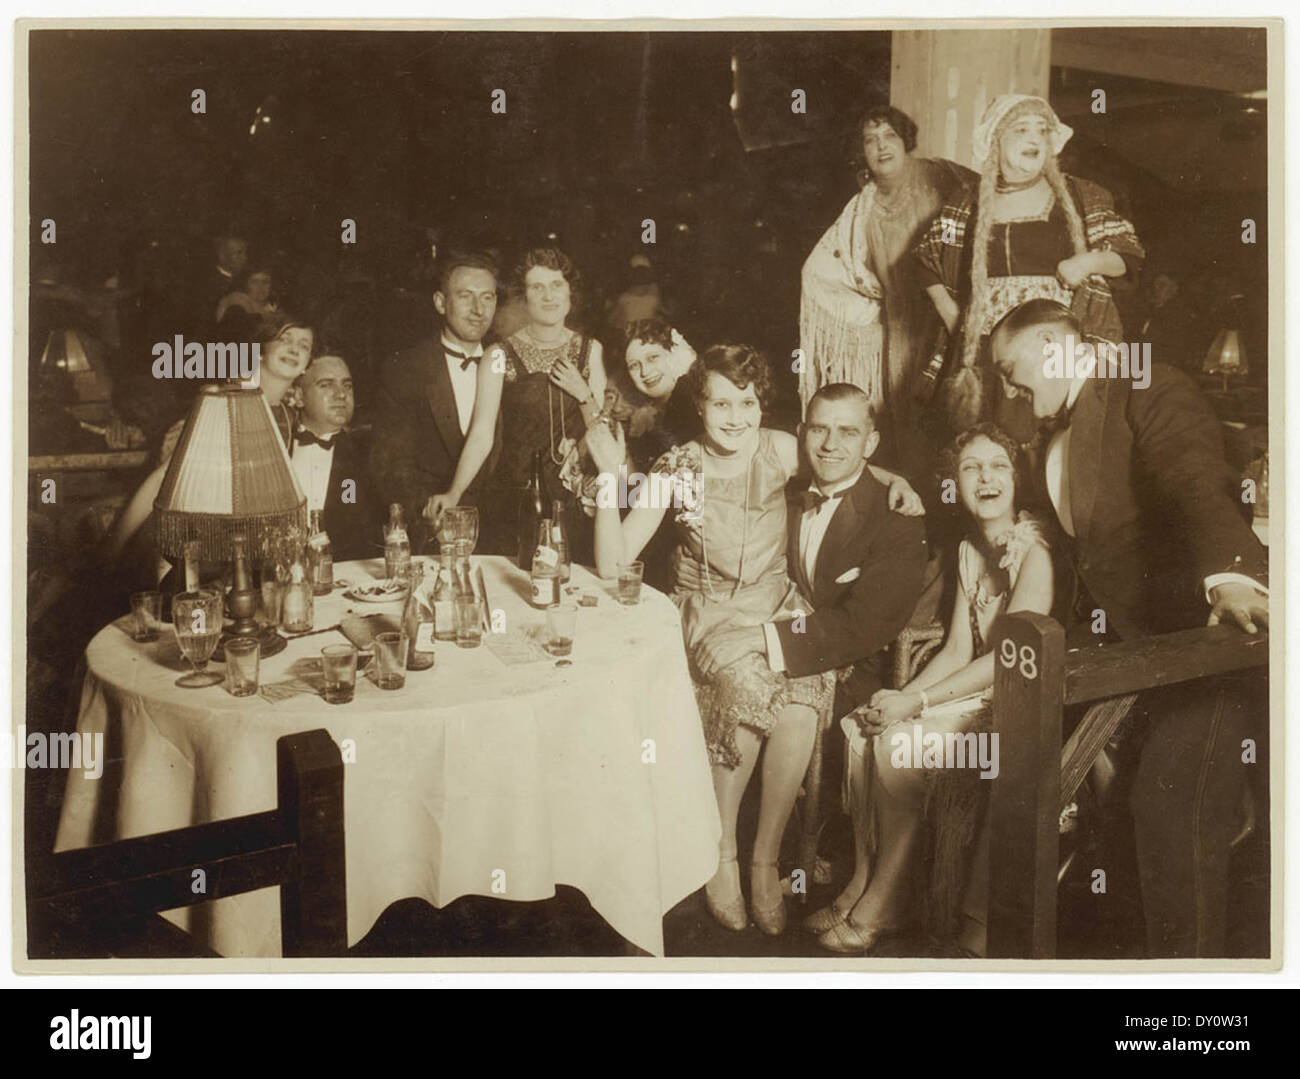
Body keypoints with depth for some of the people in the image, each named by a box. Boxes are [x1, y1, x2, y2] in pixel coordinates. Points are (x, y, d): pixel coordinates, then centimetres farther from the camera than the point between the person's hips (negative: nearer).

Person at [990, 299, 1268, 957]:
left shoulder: (1151, 392, -10)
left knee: (1170, 803, -13)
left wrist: (1231, 575, -44)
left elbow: (1200, 486, -28)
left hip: (1206, 633, -8)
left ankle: (1186, 960, -1)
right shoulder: (1055, 441, 17)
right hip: (1138, 649, 8)